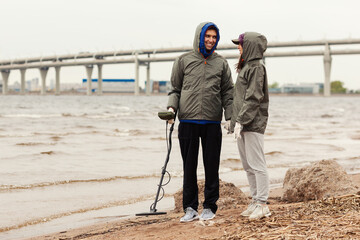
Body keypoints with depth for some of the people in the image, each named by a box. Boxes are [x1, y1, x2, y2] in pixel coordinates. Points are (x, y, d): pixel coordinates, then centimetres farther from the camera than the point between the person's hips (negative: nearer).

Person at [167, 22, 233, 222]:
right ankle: (190, 208, 10)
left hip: (212, 123, 0)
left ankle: (210, 207, 13)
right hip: (188, 121, 0)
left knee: (211, 166, 3)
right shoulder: (184, 61, 8)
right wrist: (171, 107, -6)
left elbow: (228, 93, 10)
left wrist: (230, 117, 0)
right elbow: (175, 89, 12)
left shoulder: (221, 63, 10)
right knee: (189, 167, 3)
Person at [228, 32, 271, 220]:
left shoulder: (256, 68, -10)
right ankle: (255, 201, 19)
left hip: (254, 124, -10)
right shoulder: (245, 67, 19)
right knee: (248, 166, 12)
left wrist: (241, 120, -20)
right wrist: (235, 121, 17)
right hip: (242, 123, 10)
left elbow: (253, 98, -17)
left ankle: (262, 205, -4)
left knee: (257, 165, -7)